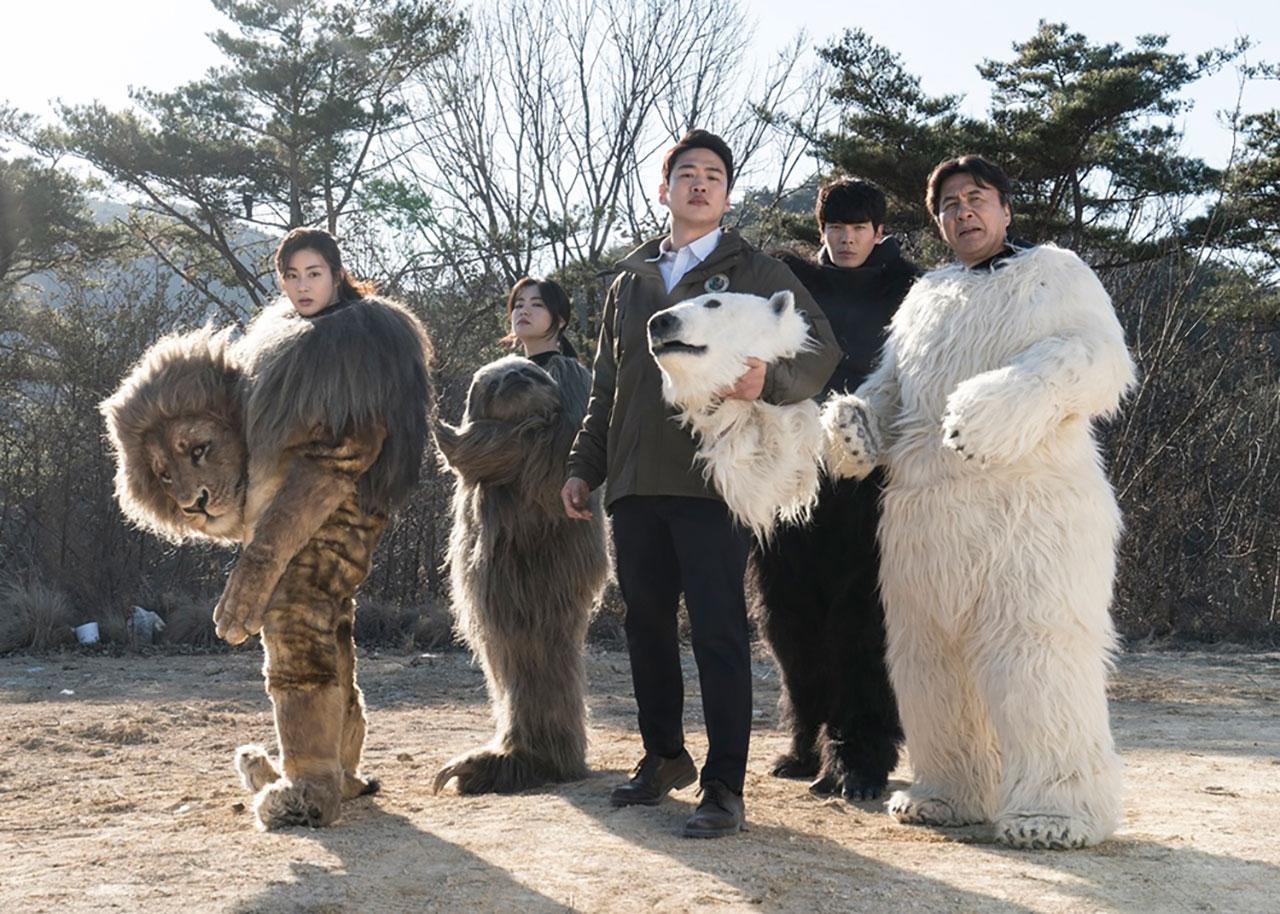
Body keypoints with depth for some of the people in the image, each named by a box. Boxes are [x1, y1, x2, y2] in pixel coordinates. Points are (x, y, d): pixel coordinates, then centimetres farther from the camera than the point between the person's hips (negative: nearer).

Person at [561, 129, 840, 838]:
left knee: (719, 632, -6)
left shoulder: (755, 273, 7)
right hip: (635, 482, 5)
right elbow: (604, 387, 24)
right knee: (646, 625, 10)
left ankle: (724, 787, -2)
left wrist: (769, 378, -24)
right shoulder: (629, 282, 21)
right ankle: (663, 757, 26)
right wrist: (584, 466, 16)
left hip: (711, 480, -5)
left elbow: (821, 348, -3)